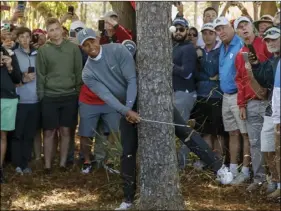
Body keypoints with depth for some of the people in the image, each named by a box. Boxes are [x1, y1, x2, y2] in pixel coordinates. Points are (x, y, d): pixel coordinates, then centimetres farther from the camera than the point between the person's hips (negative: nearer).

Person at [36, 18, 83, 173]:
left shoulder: (73, 48, 2)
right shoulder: (43, 50, 0)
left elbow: (79, 71, 5)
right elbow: (40, 75, 1)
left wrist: (79, 91, 1)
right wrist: (41, 95, -3)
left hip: (70, 96, 1)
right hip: (50, 97, -1)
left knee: (66, 131, 6)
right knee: (49, 132, 2)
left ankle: (63, 163, 16)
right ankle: (47, 165, 9)